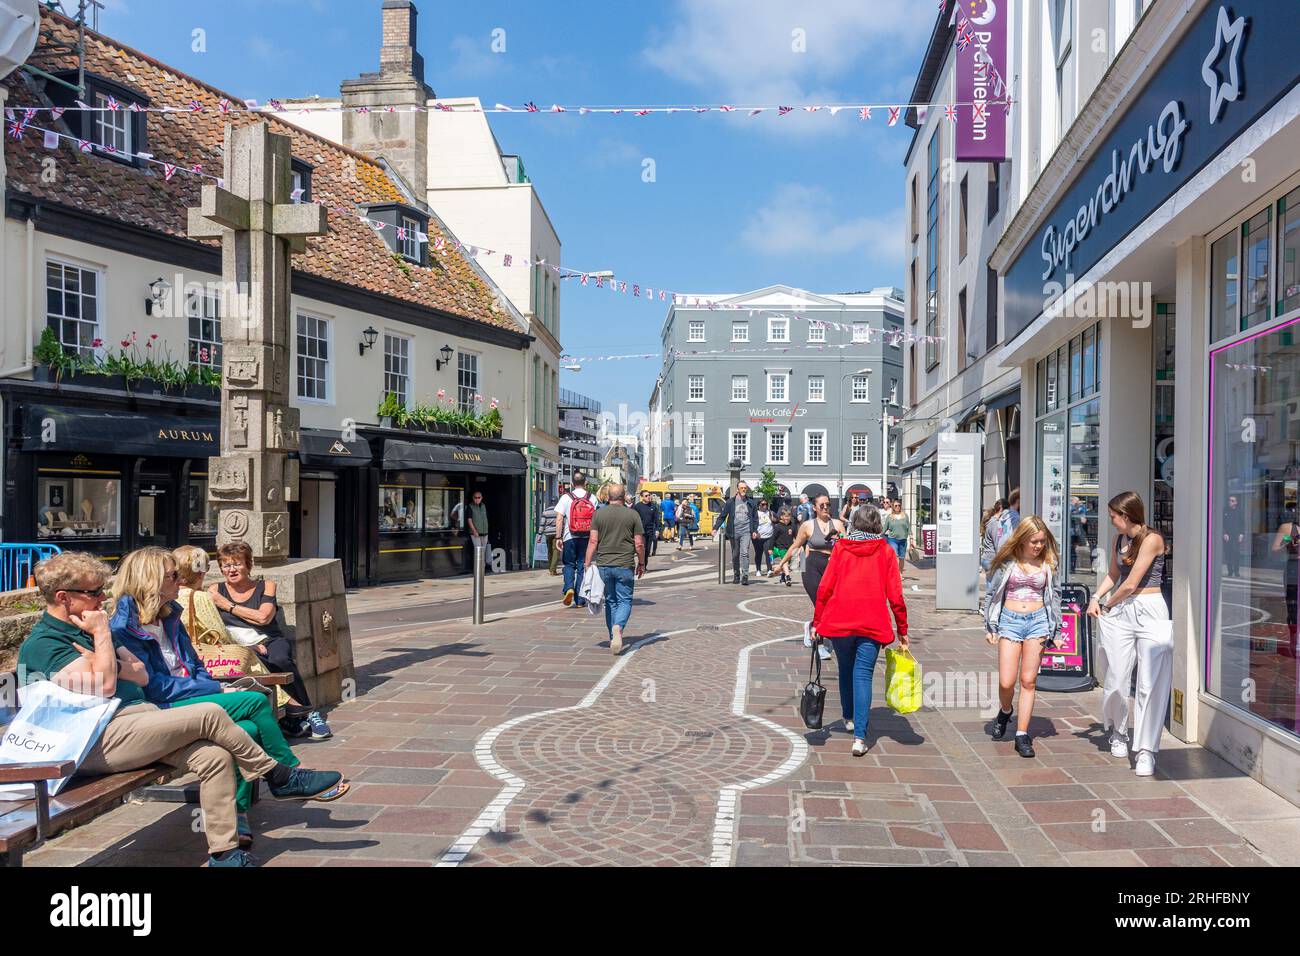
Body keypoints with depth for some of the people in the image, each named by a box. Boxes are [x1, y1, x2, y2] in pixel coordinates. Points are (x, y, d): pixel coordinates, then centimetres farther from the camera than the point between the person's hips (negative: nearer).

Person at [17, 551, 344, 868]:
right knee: (209, 715, -21)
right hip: (101, 740, -9)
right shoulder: (42, 643, -7)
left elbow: (142, 675, 16)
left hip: (139, 717, 9)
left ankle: (223, 852, -14)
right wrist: (102, 634, -9)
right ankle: (281, 778, -5)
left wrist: (110, 664, -3)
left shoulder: (84, 628, 21)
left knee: (216, 757, -15)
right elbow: (104, 686, -18)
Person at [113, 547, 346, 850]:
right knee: (256, 701, -20)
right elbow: (151, 686, -17)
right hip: (162, 711, -8)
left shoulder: (169, 615, 14)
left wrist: (217, 688, -2)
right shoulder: (124, 626, -12)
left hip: (188, 700, 8)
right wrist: (216, 690, -15)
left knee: (250, 729, -20)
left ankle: (237, 812, -13)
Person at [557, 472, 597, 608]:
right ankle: (580, 600, 8)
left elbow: (559, 519, -8)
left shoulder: (566, 497, -3)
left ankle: (569, 588, -13)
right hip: (586, 537, 1)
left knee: (569, 564, 13)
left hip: (570, 537, -1)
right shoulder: (592, 498, 2)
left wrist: (559, 537, -4)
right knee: (583, 567, 7)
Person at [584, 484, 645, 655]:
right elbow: (639, 543, -1)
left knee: (610, 602, 14)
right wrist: (641, 564, 11)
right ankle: (618, 627, -22)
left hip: (603, 565, 2)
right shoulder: (633, 515, -2)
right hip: (625, 565, -2)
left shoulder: (599, 514, 2)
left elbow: (593, 541, -3)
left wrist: (587, 564, 2)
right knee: (625, 601, 5)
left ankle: (613, 638, 18)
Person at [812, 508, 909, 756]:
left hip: (839, 621, 1)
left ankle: (849, 718, 39)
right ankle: (859, 737, -11)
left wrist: (817, 621, 8)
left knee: (846, 670, 21)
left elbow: (824, 588, 0)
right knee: (863, 675, -1)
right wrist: (902, 629, 8)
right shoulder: (885, 551, 2)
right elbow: (895, 594, 0)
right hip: (872, 624, -1)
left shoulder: (840, 547, 3)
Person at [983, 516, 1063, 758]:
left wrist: (1055, 629, 7)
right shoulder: (1007, 561, 0)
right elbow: (991, 593, 5)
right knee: (1006, 682, -5)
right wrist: (989, 627, 2)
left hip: (1038, 621, 1)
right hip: (1009, 620, -1)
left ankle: (1022, 734, 10)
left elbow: (1055, 595, 12)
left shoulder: (1049, 562, 5)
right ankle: (1005, 712, 28)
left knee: (1029, 681, 2)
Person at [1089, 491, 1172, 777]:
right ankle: (1118, 733, 28)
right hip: (1120, 614, 6)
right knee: (1116, 680, 5)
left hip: (1150, 612, -6)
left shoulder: (1152, 539, -11)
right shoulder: (1120, 540, 12)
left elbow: (1130, 584, -12)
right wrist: (1096, 599, 10)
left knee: (1151, 683, -7)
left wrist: (1108, 605, 1)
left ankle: (1146, 750, -3)